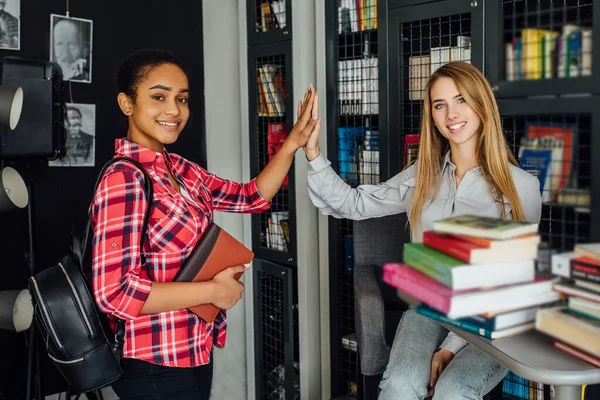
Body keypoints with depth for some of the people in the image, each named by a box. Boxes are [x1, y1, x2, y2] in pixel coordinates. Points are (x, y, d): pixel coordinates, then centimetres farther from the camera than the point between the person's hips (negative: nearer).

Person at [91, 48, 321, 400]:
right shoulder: (124, 180, -22)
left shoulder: (178, 168, 5)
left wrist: (293, 143, -2)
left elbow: (252, 197, 10)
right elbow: (115, 292, -28)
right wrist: (214, 290, -21)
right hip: (156, 368, -8)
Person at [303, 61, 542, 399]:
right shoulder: (422, 175, 9)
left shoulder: (521, 187, -4)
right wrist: (314, 154, -2)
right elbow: (354, 204, 13)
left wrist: (453, 346, -15)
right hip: (428, 310, 3)